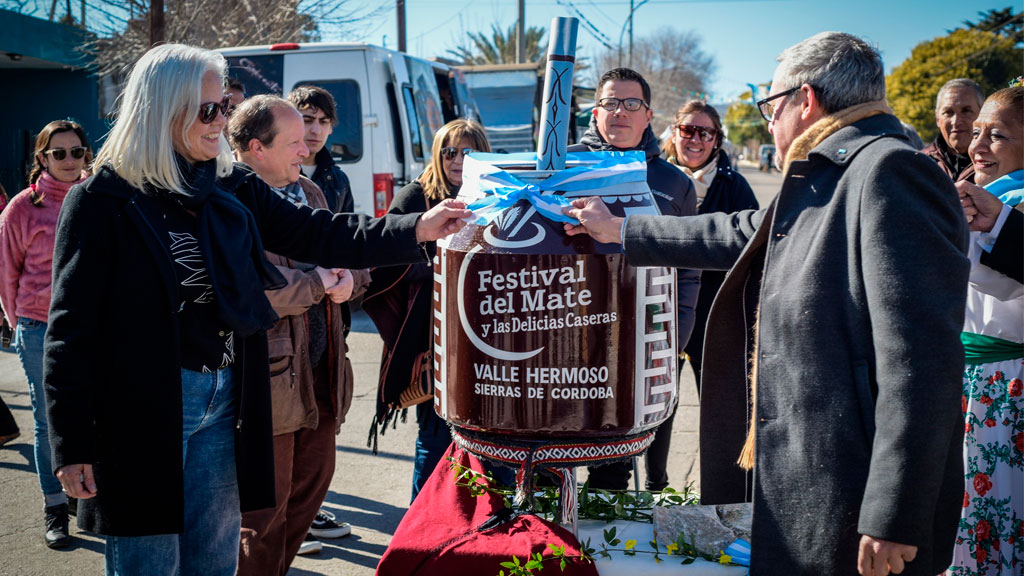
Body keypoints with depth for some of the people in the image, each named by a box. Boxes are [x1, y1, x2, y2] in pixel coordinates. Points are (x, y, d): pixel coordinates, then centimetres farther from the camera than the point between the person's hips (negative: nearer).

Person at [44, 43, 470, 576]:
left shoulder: (233, 189, 7)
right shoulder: (102, 200, -9)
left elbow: (319, 236, 4)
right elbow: (71, 328, -9)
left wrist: (417, 229, -8)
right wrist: (72, 446, -11)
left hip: (223, 402, 5)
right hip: (142, 411, -5)